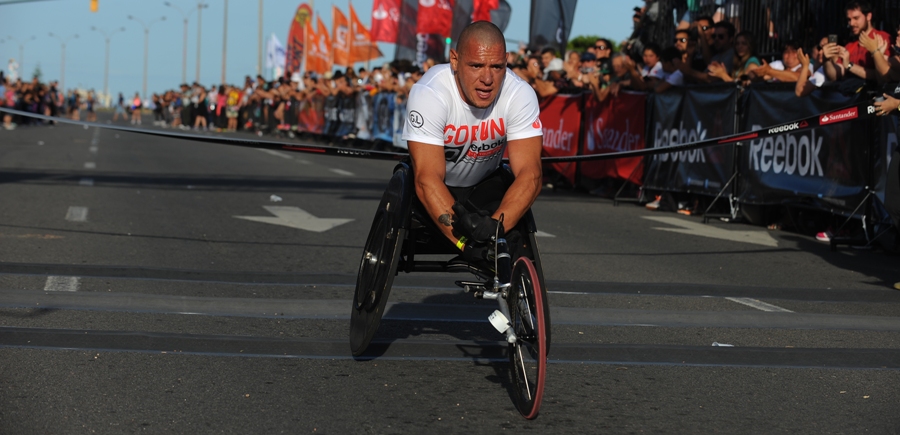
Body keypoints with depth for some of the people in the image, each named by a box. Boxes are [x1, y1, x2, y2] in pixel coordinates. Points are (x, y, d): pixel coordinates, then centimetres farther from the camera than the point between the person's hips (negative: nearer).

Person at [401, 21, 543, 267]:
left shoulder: (521, 95, -25)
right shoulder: (429, 94, -31)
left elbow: (530, 175, -31)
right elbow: (428, 180, -37)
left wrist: (494, 226, -50)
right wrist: (464, 242, -49)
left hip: (486, 184, 2)